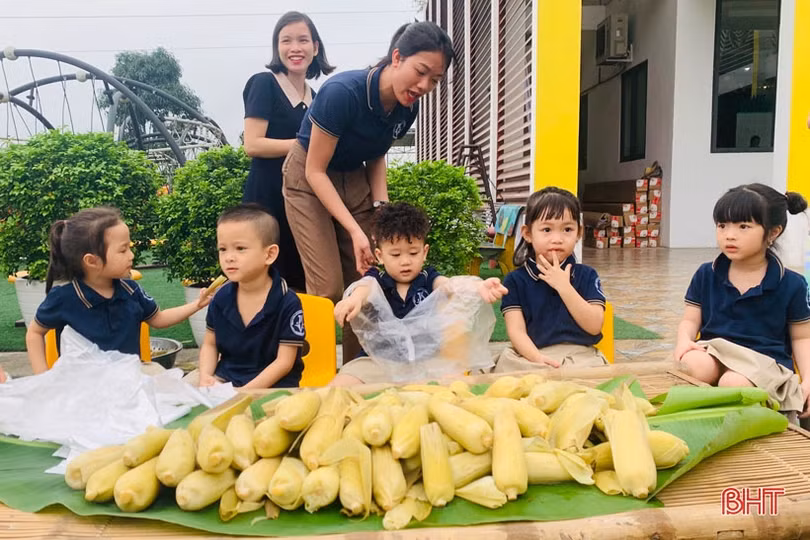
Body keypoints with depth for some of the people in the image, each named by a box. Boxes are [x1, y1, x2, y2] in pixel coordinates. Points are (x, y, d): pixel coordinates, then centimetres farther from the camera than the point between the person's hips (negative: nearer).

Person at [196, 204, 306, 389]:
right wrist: (205, 376, -9)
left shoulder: (288, 303, -17)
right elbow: (210, 344, 10)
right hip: (225, 378, 5)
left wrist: (246, 391, -21)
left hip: (273, 385, -5)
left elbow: (284, 362, -15)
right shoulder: (221, 297, -1)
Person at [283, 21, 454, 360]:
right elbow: (316, 171, -23)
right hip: (309, 180, -5)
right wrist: (355, 230, -28)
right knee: (328, 289, -13)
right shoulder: (342, 92, -30)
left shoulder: (407, 108, -10)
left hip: (355, 180, 6)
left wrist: (381, 206, -9)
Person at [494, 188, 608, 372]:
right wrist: (538, 359, -23)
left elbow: (594, 326, -4)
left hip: (580, 356, 1)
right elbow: (516, 331, -5)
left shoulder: (586, 276, 7)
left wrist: (563, 286, -10)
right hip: (530, 358, 0)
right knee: (508, 362, -28)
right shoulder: (515, 280, 2)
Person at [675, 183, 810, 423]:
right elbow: (691, 320, 8)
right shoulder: (706, 275, 7)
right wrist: (684, 341, -15)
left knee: (734, 383, -36)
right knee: (693, 366, -34)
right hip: (715, 350, 2)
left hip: (765, 359, -2)